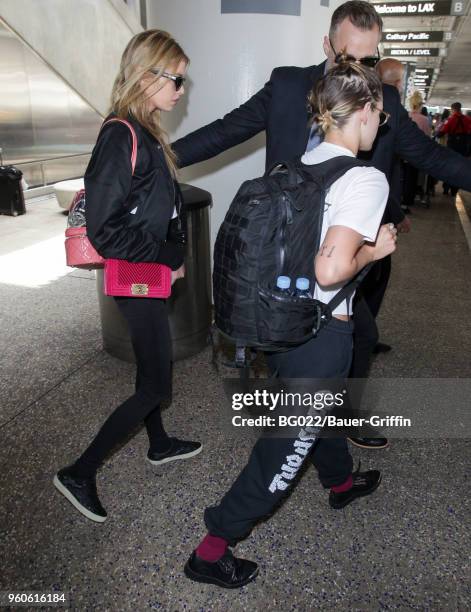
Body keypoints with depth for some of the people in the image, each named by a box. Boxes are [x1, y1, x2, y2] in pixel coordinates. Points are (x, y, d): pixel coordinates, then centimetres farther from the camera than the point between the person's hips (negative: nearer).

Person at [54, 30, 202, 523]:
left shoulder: (143, 132, 7)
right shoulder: (122, 137, -22)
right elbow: (105, 230, -25)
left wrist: (171, 252, 4)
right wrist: (167, 258, -16)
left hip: (148, 274, 9)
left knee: (152, 366, 22)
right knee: (155, 385, 1)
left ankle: (159, 445, 44)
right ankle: (79, 473, 14)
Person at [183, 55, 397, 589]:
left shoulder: (302, 164, 4)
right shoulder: (367, 180, -19)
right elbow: (331, 270, -30)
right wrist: (374, 249, -10)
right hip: (320, 332, -8)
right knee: (287, 446, 8)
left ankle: (342, 482, 60)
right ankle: (211, 552, 22)